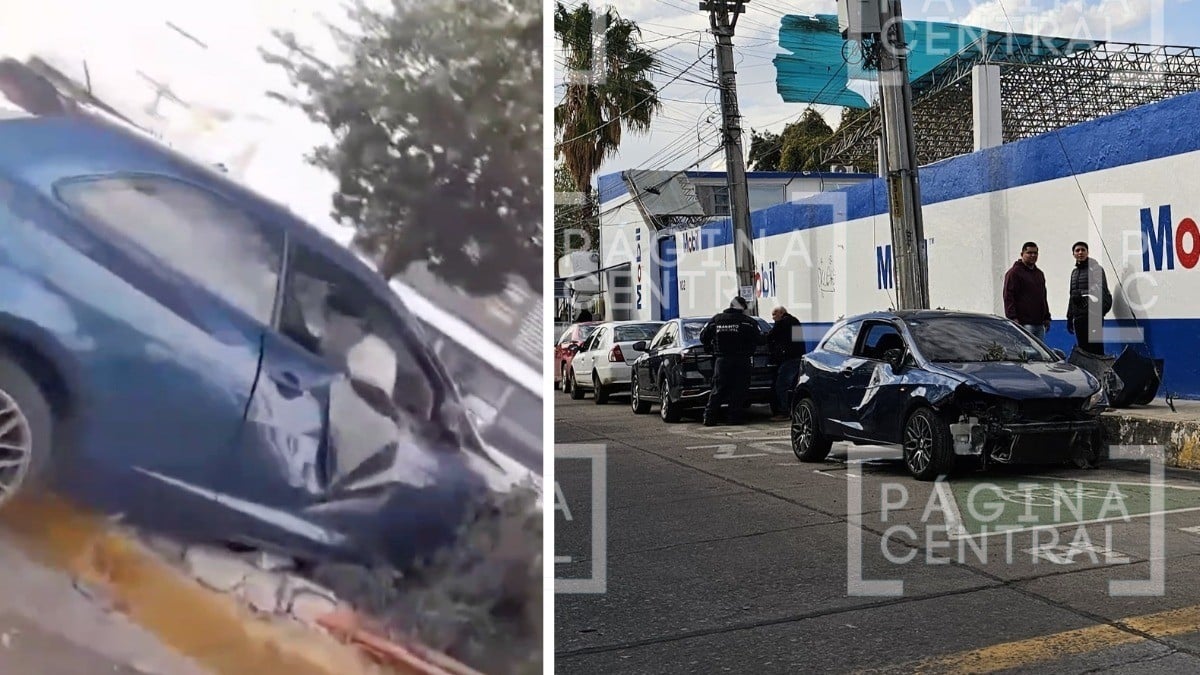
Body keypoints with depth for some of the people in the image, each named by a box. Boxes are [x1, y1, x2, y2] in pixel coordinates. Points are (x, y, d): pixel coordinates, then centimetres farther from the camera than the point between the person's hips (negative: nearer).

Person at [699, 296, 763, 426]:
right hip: (742, 360, -2)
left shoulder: (715, 320, 5)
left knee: (718, 388, 5)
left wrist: (711, 348, 24)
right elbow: (759, 340, 0)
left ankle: (709, 417, 1)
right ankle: (735, 417, 1)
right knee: (739, 389, 4)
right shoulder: (748, 322, -2)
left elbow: (703, 337, 8)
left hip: (721, 360, 2)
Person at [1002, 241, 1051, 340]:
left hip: (1040, 323, 8)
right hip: (1024, 323, -8)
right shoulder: (1014, 272, -4)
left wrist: (1047, 317, 20)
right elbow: (1008, 297, -11)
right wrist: (1013, 318, -19)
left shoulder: (1039, 274, 22)